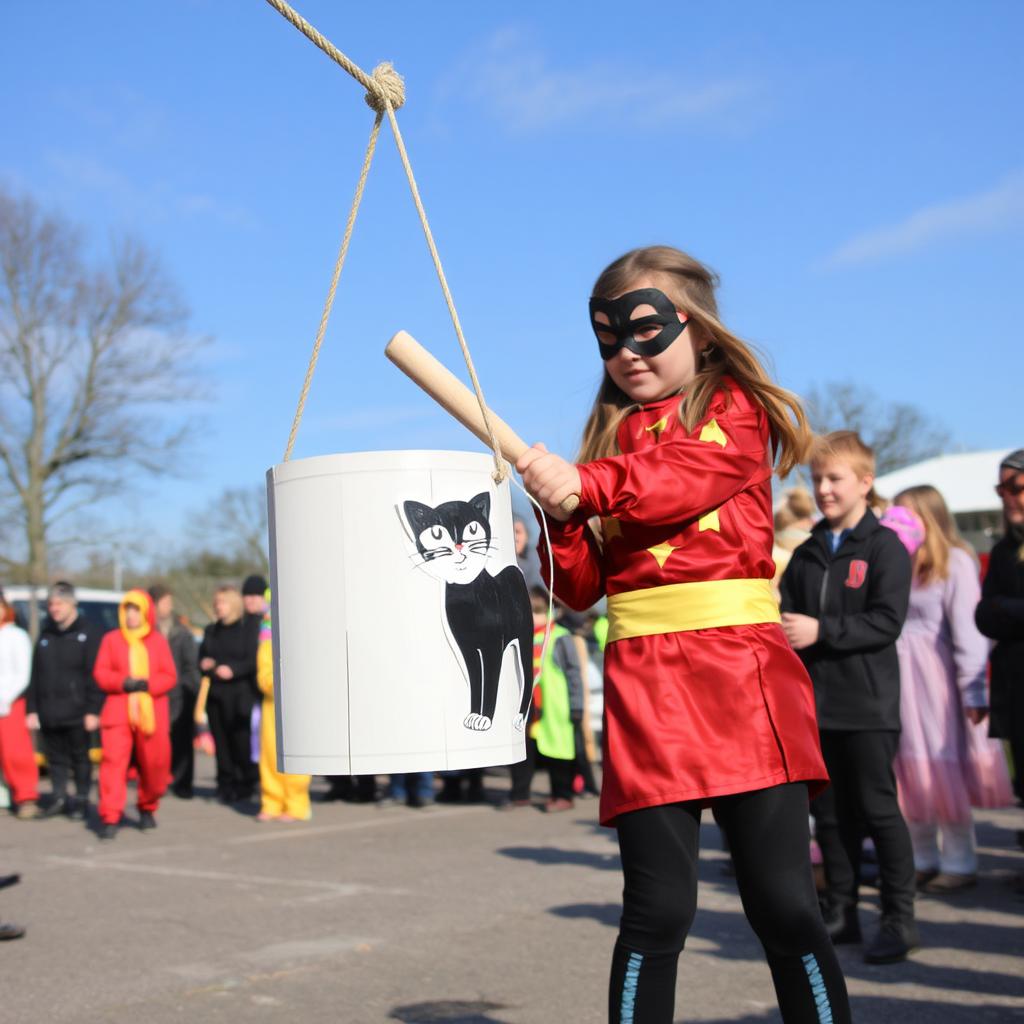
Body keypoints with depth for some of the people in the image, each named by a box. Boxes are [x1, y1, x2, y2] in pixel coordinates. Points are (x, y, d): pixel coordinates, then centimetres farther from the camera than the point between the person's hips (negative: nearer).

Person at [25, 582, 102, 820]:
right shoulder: (45, 635, 13)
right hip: (49, 714, 5)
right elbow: (35, 675, 14)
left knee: (80, 759, 4)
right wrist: (31, 708, 8)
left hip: (76, 713, -5)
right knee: (56, 758, 11)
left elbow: (95, 675, -8)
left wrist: (93, 710, -13)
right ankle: (58, 798, 22)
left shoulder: (88, 633, -3)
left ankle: (81, 800, 14)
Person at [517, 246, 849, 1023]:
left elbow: (686, 477, -16)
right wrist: (560, 519, -5)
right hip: (642, 685, 3)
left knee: (785, 903, -2)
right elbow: (580, 588, 12)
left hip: (742, 673, -2)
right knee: (658, 909, 0)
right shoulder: (608, 439, 17)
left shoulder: (739, 410, 8)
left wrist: (583, 487, -22)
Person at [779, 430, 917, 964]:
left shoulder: (885, 547, -5)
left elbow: (887, 621, -14)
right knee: (830, 811, 11)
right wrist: (782, 632, -11)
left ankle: (900, 917, 8)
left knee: (878, 808, -2)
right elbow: (788, 615, 11)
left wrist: (821, 631, -20)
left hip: (868, 703, -6)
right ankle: (841, 912, 21)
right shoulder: (806, 555, 13)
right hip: (816, 702, 6)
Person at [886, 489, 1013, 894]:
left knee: (944, 771, 1)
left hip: (936, 681, -5)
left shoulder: (955, 562, -5)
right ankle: (922, 860, 19)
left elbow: (968, 632, -10)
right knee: (908, 773, 9)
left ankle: (959, 863, 12)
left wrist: (973, 692, -13)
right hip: (898, 681, 5)